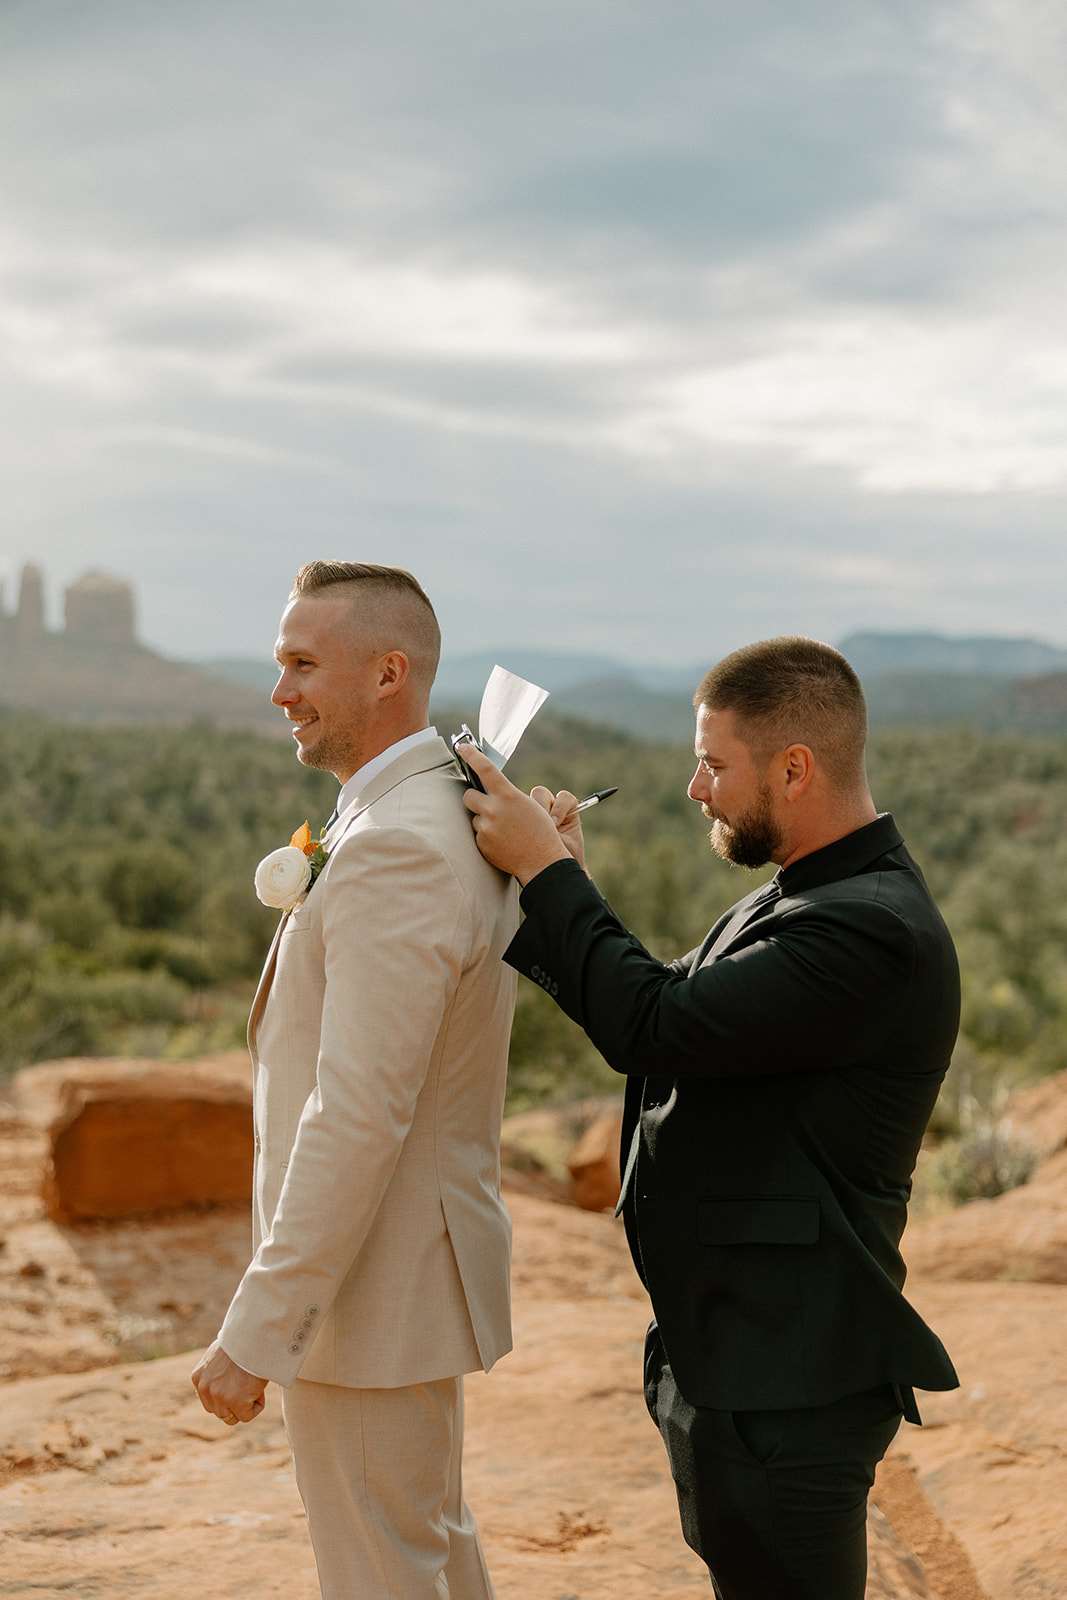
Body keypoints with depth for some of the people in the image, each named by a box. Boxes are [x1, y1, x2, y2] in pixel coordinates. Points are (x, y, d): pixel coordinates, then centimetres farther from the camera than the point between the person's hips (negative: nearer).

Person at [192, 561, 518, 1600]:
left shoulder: (396, 848, -24)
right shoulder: (455, 820, 8)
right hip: (415, 1273, 10)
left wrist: (254, 1336, -23)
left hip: (370, 1293, -10)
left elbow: (359, 1117, -27)